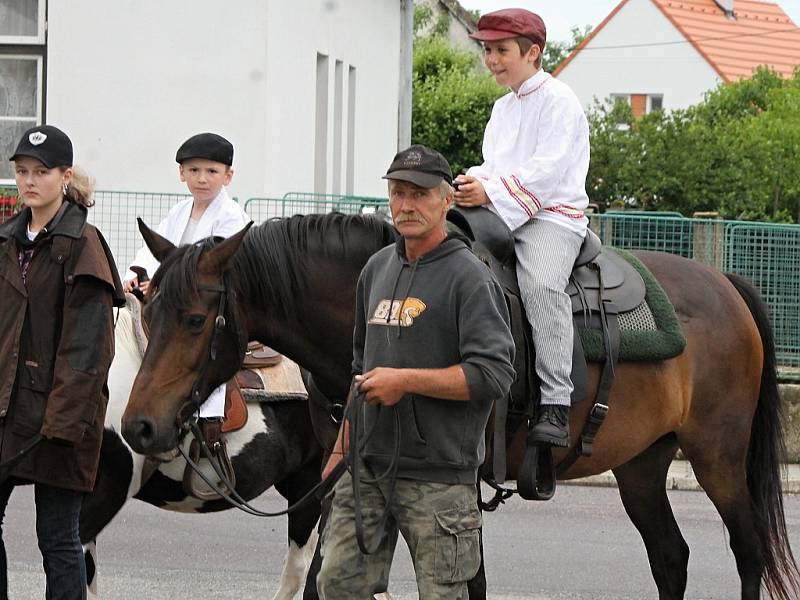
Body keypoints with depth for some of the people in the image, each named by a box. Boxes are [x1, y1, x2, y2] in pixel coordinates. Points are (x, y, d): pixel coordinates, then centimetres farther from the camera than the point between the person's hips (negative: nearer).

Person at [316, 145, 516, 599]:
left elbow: (494, 374, -18)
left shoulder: (469, 277, -9)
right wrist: (342, 448, 24)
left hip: (438, 476, -7)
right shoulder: (378, 268, 15)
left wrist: (405, 380, -19)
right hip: (368, 463, 7)